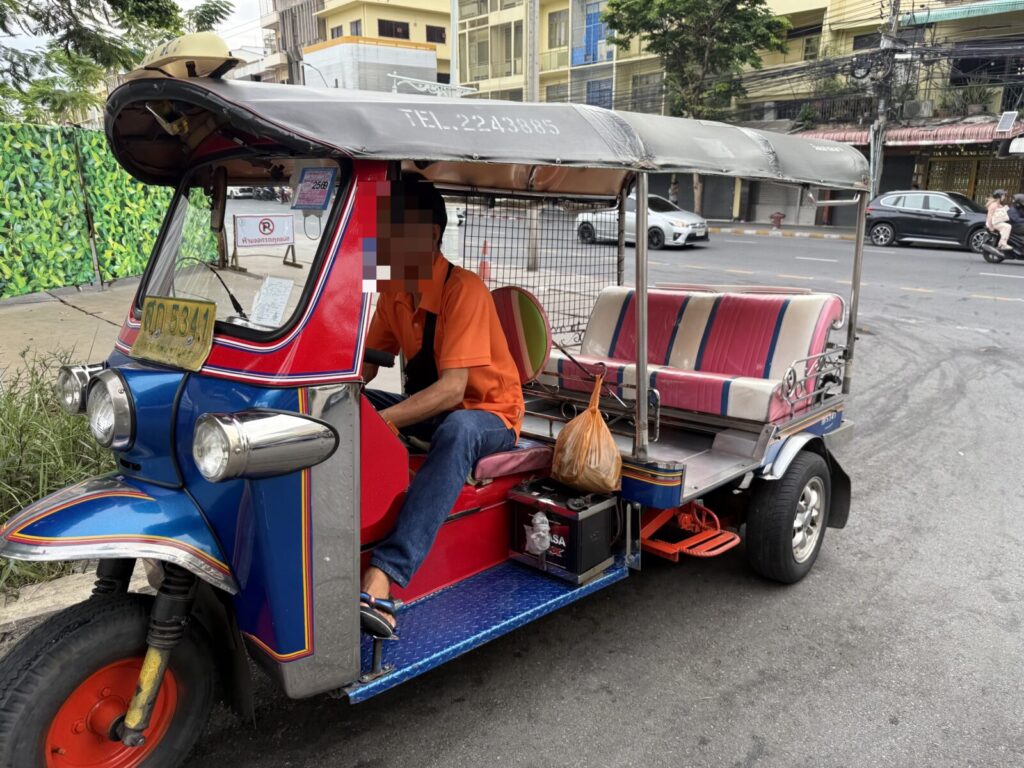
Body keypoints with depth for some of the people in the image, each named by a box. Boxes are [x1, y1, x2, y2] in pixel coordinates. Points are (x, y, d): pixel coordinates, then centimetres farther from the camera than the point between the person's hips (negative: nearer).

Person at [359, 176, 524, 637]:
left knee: (456, 430, -41)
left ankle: (382, 577, -51)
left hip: (487, 416, -7)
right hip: (432, 409, 8)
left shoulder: (464, 289, -22)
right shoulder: (393, 290, 1)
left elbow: (451, 389, -30)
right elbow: (367, 364, 6)